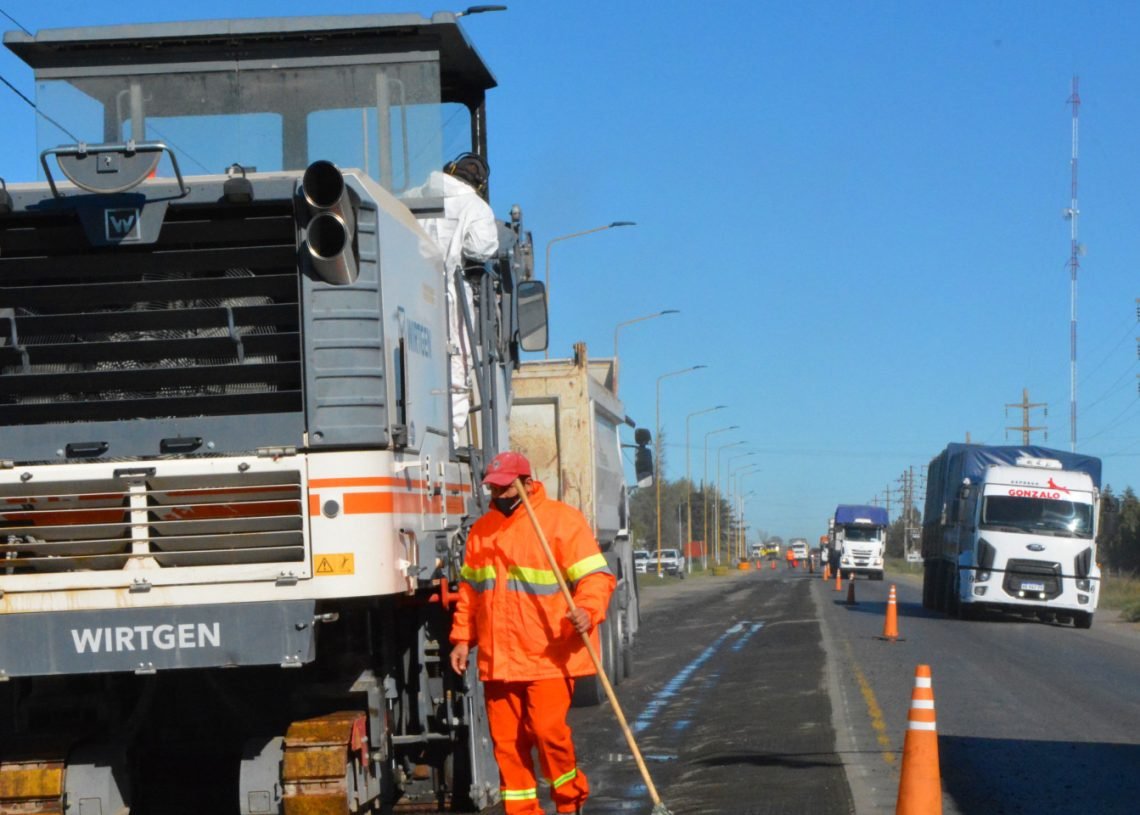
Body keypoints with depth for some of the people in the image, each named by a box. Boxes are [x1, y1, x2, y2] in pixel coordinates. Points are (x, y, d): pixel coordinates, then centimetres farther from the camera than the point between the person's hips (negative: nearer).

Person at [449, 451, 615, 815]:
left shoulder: (562, 520, -3)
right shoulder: (481, 530, 15)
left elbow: (595, 575, -10)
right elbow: (469, 589, 23)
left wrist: (587, 610, -27)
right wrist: (462, 637, 17)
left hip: (549, 655, -5)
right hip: (497, 658, 5)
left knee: (548, 728, -12)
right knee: (506, 739, 3)